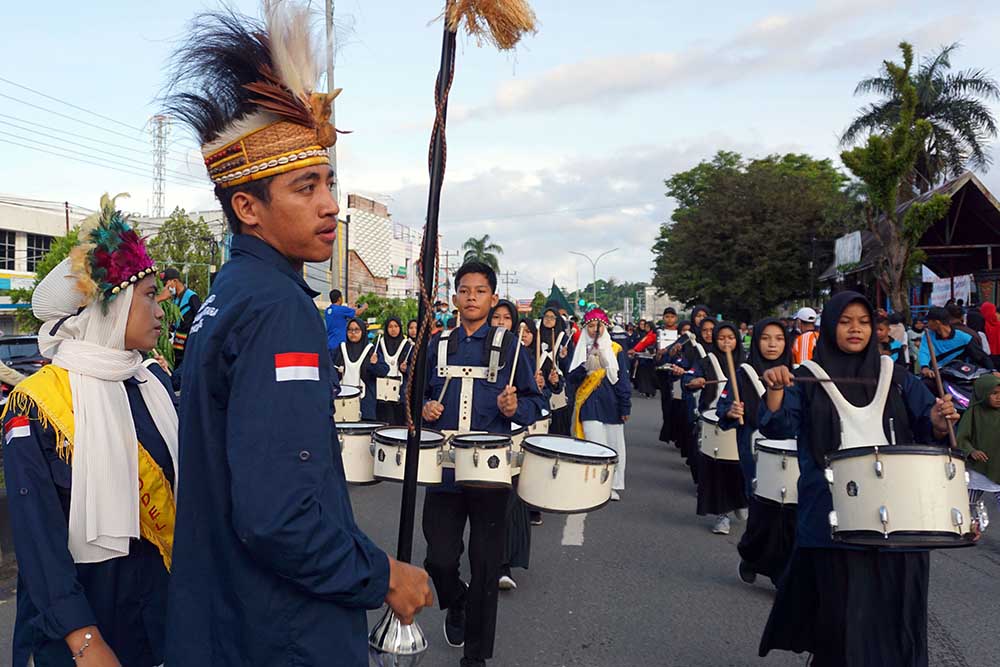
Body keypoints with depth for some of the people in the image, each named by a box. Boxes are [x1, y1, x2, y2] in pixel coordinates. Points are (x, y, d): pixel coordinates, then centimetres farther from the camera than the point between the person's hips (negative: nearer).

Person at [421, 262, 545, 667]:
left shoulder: (508, 345, 2)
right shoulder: (438, 344, 9)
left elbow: (535, 402, 3)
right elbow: (419, 393, 19)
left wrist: (514, 409, -18)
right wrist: (425, 407, -3)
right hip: (444, 466, 2)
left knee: (485, 565, 5)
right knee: (440, 558, 1)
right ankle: (455, 603, 36)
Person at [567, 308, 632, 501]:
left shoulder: (615, 350, 5)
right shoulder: (580, 349, 8)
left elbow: (623, 380, 5)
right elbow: (571, 378, 2)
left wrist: (625, 407, 0)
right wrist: (586, 366, -17)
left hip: (611, 404, 1)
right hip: (589, 405, 0)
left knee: (613, 446, 4)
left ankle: (613, 485, 16)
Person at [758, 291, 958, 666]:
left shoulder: (895, 377, 11)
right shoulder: (809, 379, 4)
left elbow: (926, 430, 11)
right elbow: (779, 428, -9)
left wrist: (939, 422, -12)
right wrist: (775, 390, -28)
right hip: (832, 519, -2)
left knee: (894, 610, 5)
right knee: (841, 615, 2)